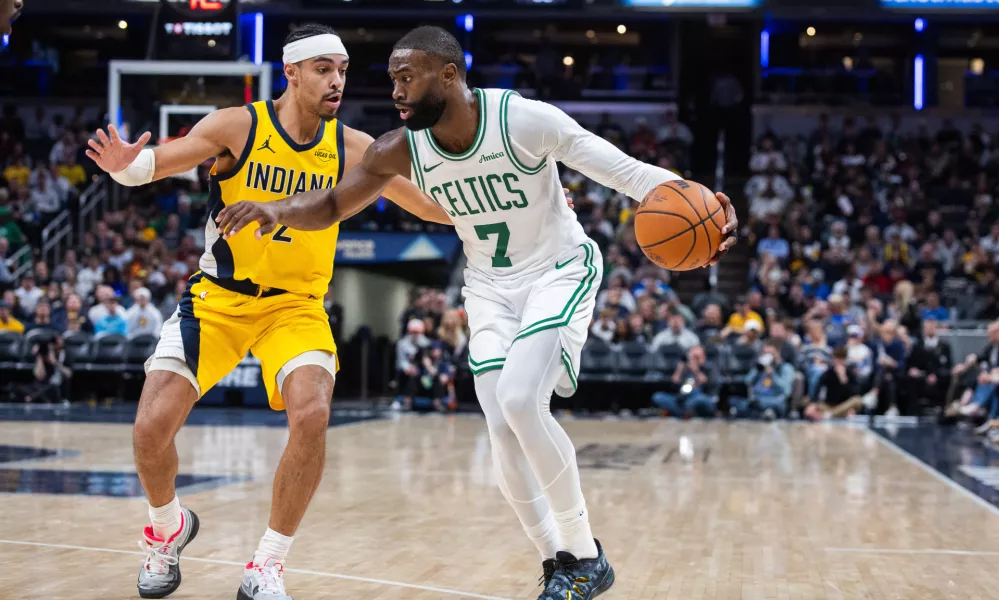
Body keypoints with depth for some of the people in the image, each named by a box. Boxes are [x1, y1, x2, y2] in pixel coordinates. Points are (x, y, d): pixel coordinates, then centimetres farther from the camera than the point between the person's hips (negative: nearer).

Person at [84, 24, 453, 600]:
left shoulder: (353, 148, -4)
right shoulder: (238, 126, -11)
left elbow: (432, 203, 3)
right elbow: (157, 161, -16)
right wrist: (126, 164, -39)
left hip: (296, 303, 1)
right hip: (218, 296, 0)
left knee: (312, 415, -26)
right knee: (152, 426, -12)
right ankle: (169, 528, 23)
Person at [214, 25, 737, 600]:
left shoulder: (526, 120, -26)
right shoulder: (401, 150, -11)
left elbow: (624, 170, -24)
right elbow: (333, 204, 0)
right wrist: (277, 211, -20)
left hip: (561, 270, -5)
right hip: (491, 286, 5)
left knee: (519, 399, -24)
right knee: (505, 434, -4)